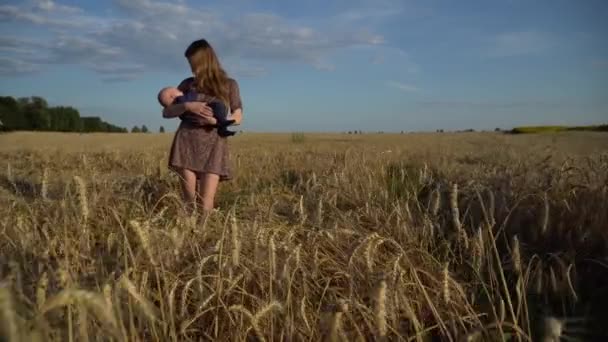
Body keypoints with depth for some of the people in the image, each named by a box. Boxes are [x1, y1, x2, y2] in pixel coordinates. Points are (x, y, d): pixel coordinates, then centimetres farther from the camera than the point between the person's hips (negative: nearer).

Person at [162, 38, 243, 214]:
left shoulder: (229, 84, 10)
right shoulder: (188, 84, 13)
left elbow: (238, 117, 4)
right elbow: (166, 112, 9)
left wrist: (215, 120, -14)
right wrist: (187, 105, -10)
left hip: (214, 146, -1)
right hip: (187, 143, 2)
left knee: (206, 202, -11)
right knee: (189, 199, -2)